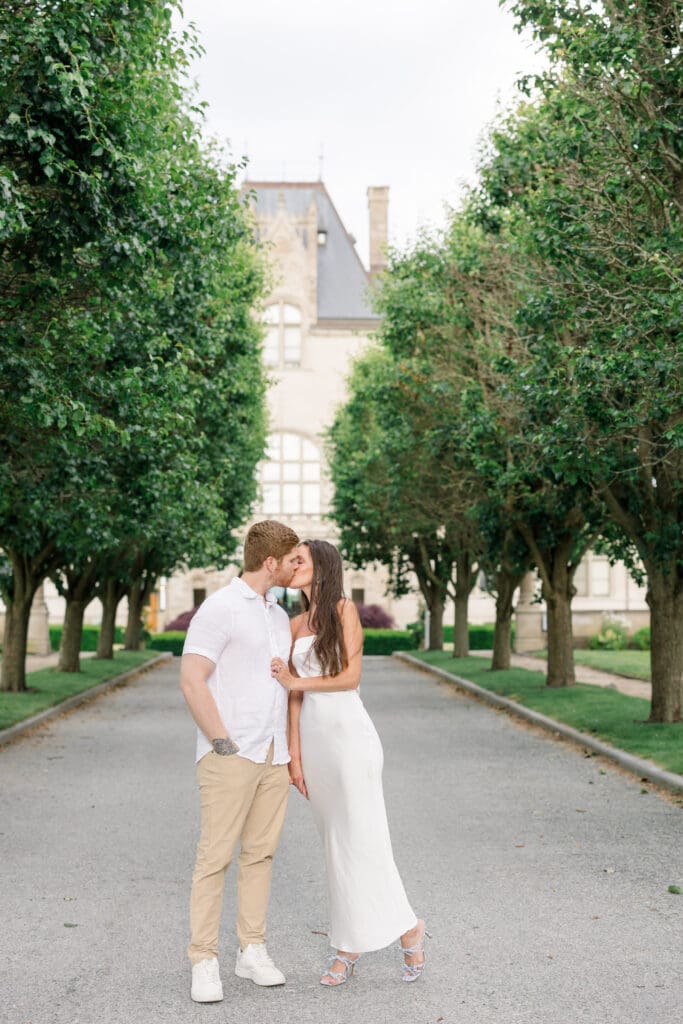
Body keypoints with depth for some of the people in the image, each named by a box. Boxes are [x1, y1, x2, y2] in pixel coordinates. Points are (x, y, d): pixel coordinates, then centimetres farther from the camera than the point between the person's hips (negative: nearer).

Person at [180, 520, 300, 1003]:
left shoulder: (279, 615, 15)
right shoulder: (219, 609, -9)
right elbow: (192, 681, -15)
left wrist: (291, 750, 17)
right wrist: (223, 744, -16)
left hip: (273, 755, 7)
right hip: (230, 756, -7)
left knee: (260, 853, 9)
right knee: (216, 855, -5)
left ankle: (252, 951, 17)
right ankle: (205, 962, 0)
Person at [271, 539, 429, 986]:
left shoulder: (344, 610, -3)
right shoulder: (297, 625, 13)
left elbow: (351, 676, -10)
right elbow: (295, 699, 9)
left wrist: (297, 681, -10)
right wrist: (294, 756, 4)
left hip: (349, 733, -6)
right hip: (314, 737, 6)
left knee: (362, 837, -7)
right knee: (335, 841, 8)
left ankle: (408, 929, 5)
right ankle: (351, 942, 12)